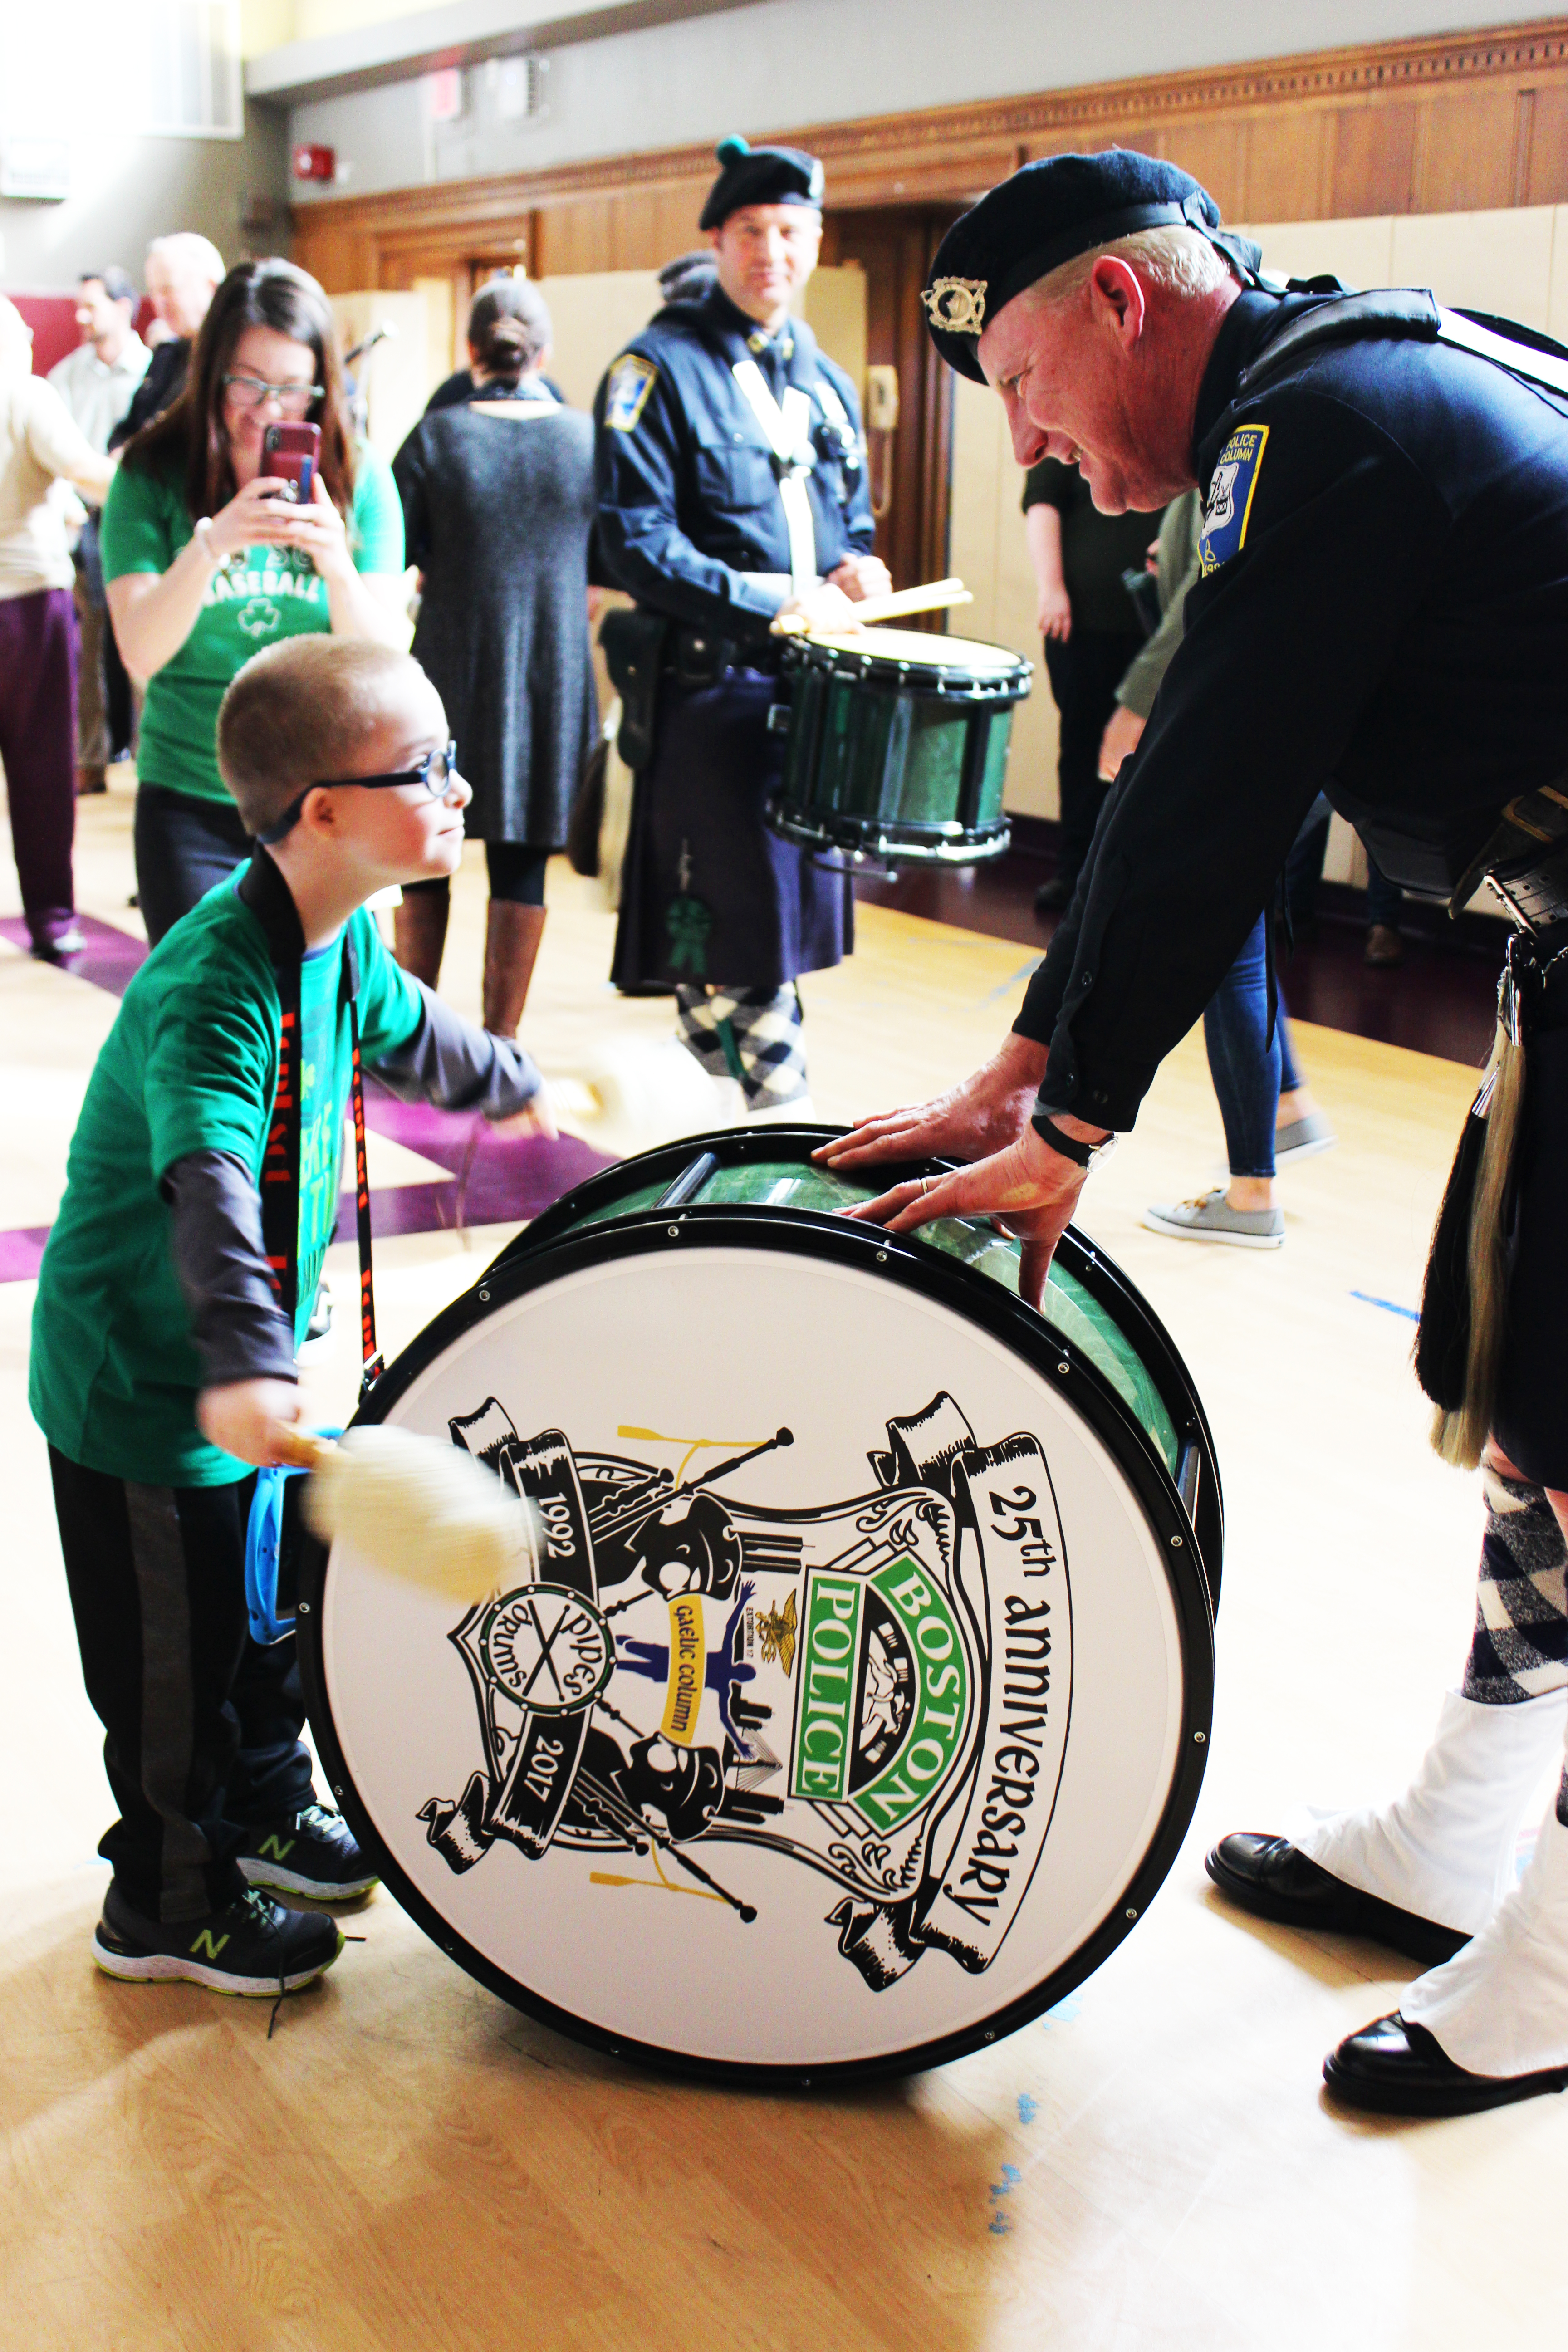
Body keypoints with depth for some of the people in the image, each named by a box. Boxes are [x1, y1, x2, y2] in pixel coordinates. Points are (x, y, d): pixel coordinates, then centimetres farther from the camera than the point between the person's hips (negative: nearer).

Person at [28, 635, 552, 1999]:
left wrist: (510, 1087, 38)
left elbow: (402, 1028, 21)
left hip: (248, 1378, 9)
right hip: (143, 1385, -9)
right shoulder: (209, 991, -31)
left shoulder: (343, 937, -2)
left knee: (270, 1599, 24)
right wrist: (241, 1363, -59)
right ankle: (168, 1907, 29)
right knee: (177, 1655, 8)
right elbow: (208, 1181, -46)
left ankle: (268, 1811, 46)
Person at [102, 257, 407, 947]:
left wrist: (336, 560, -24)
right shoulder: (153, 474, -3)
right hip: (190, 805, -1)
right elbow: (141, 653, -13)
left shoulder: (358, 477, 0)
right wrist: (211, 545, -27)